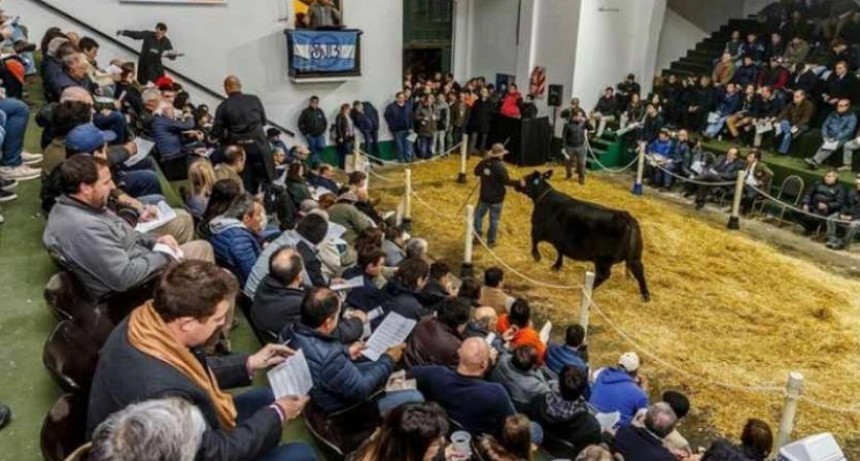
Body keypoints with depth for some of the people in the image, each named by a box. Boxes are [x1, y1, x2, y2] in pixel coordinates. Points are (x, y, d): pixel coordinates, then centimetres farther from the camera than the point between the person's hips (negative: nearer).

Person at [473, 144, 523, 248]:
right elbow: (506, 181, -22)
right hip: (496, 198, -4)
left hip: (484, 196, 4)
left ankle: (477, 236, 25)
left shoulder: (484, 163, -5)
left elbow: (476, 172, 11)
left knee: (478, 215, 22)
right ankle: (491, 241, 16)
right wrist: (518, 182, -13)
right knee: (494, 220, 8)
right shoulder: (500, 167, -21)